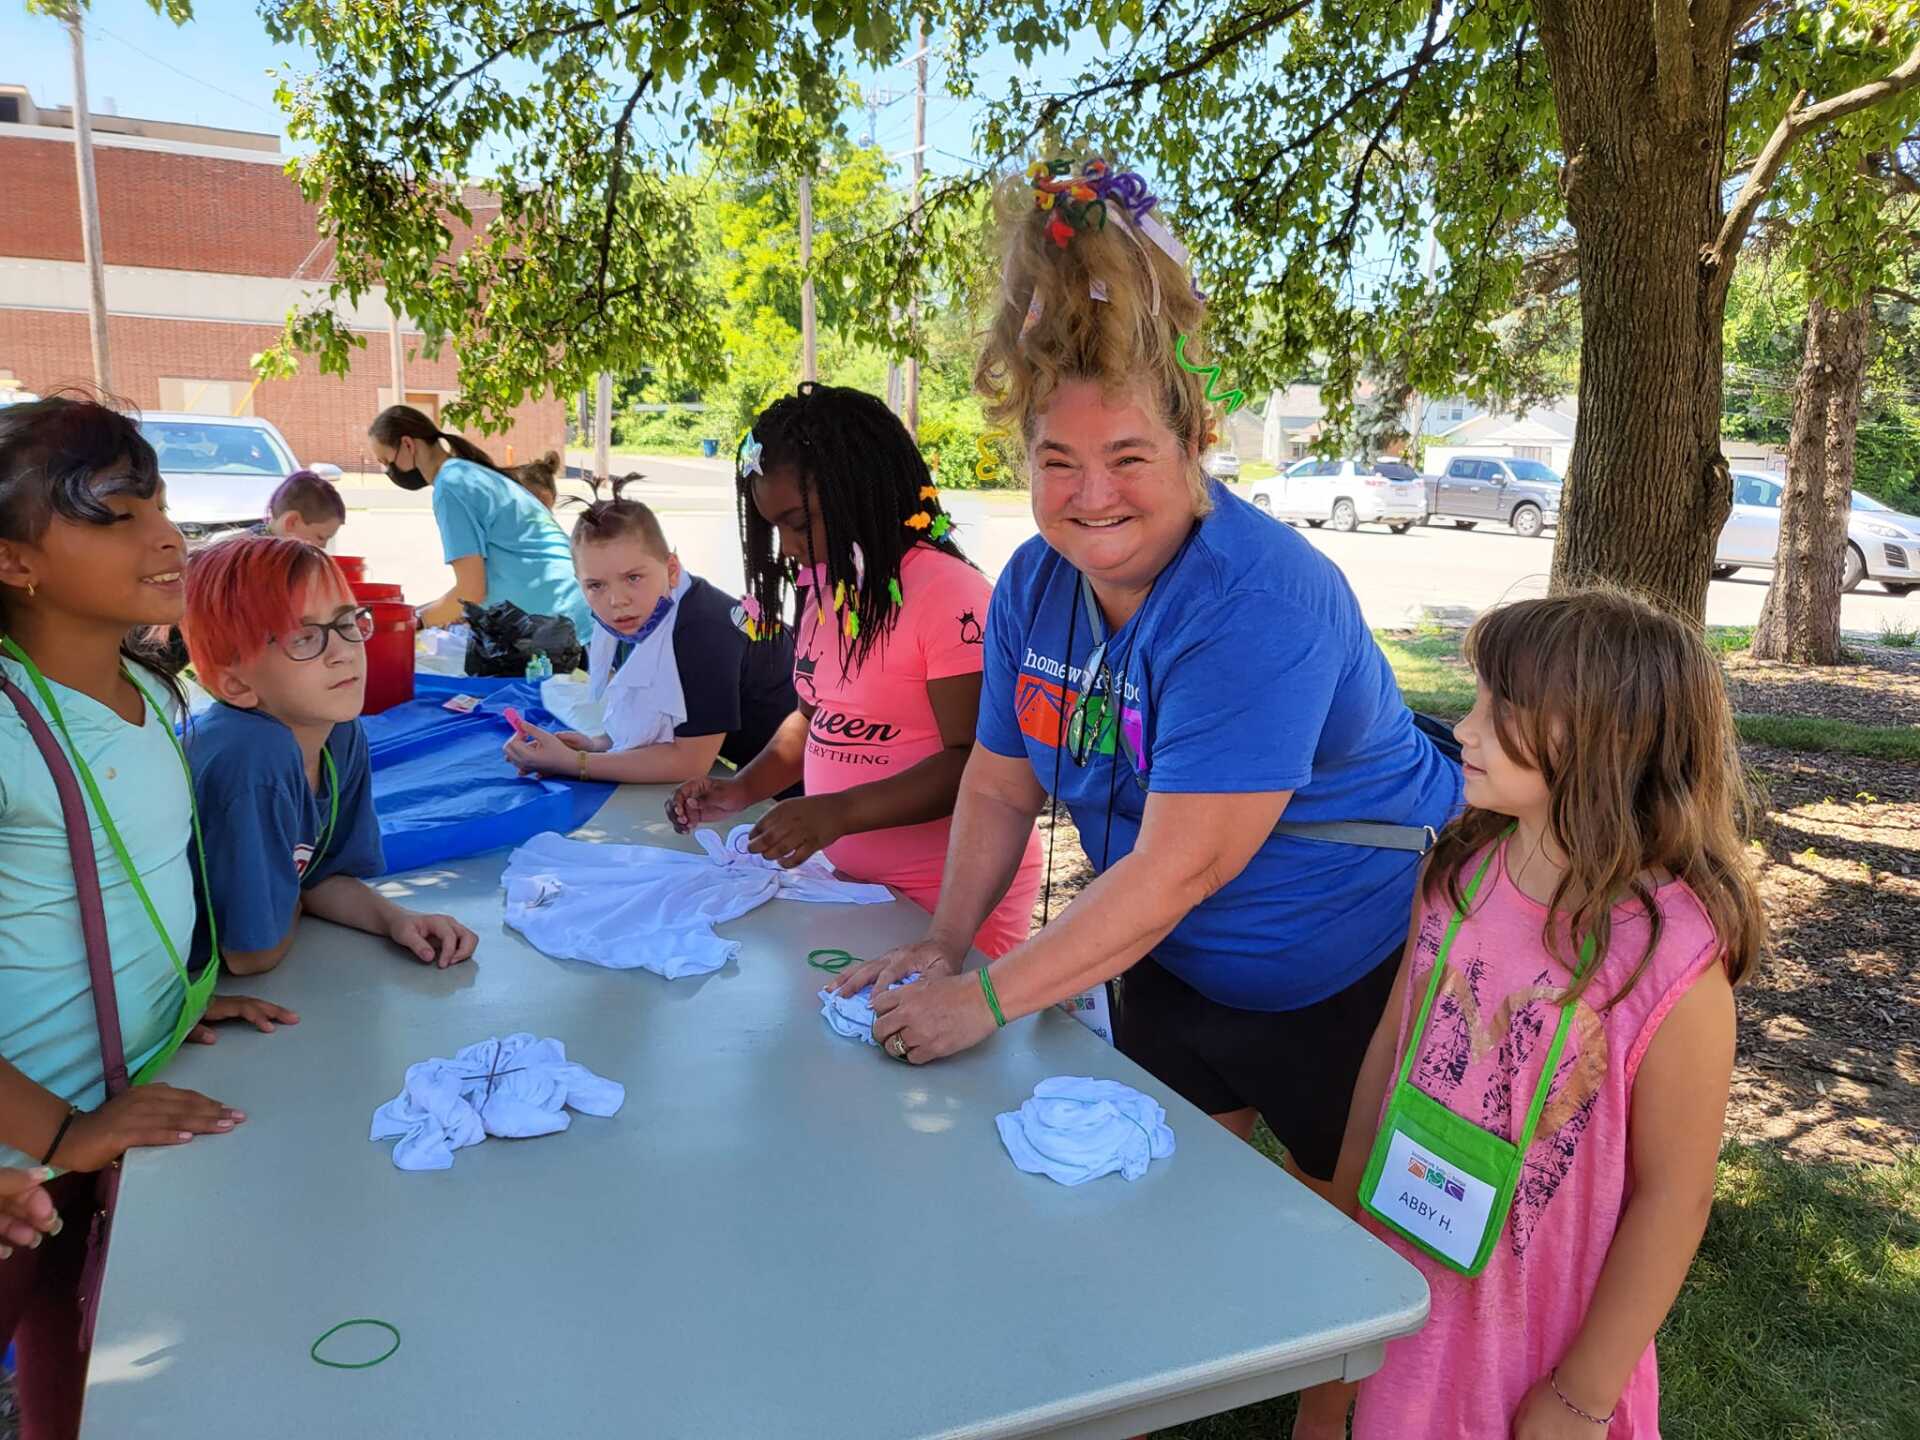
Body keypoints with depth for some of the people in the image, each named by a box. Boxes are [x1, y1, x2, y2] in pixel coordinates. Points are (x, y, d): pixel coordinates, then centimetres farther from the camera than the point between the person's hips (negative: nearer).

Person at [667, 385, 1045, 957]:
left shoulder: (948, 592, -20)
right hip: (851, 879, 8)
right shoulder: (827, 586, 7)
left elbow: (976, 759, -22)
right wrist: (742, 790, 3)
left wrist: (843, 812, -29)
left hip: (951, 897, -8)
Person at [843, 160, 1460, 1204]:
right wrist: (946, 944, -6)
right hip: (1174, 970, 6)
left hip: (1358, 973, -6)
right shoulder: (1034, 584, -6)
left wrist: (985, 998, -28)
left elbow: (1181, 864, -33)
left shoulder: (1255, 604, -31)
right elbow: (999, 787, 3)